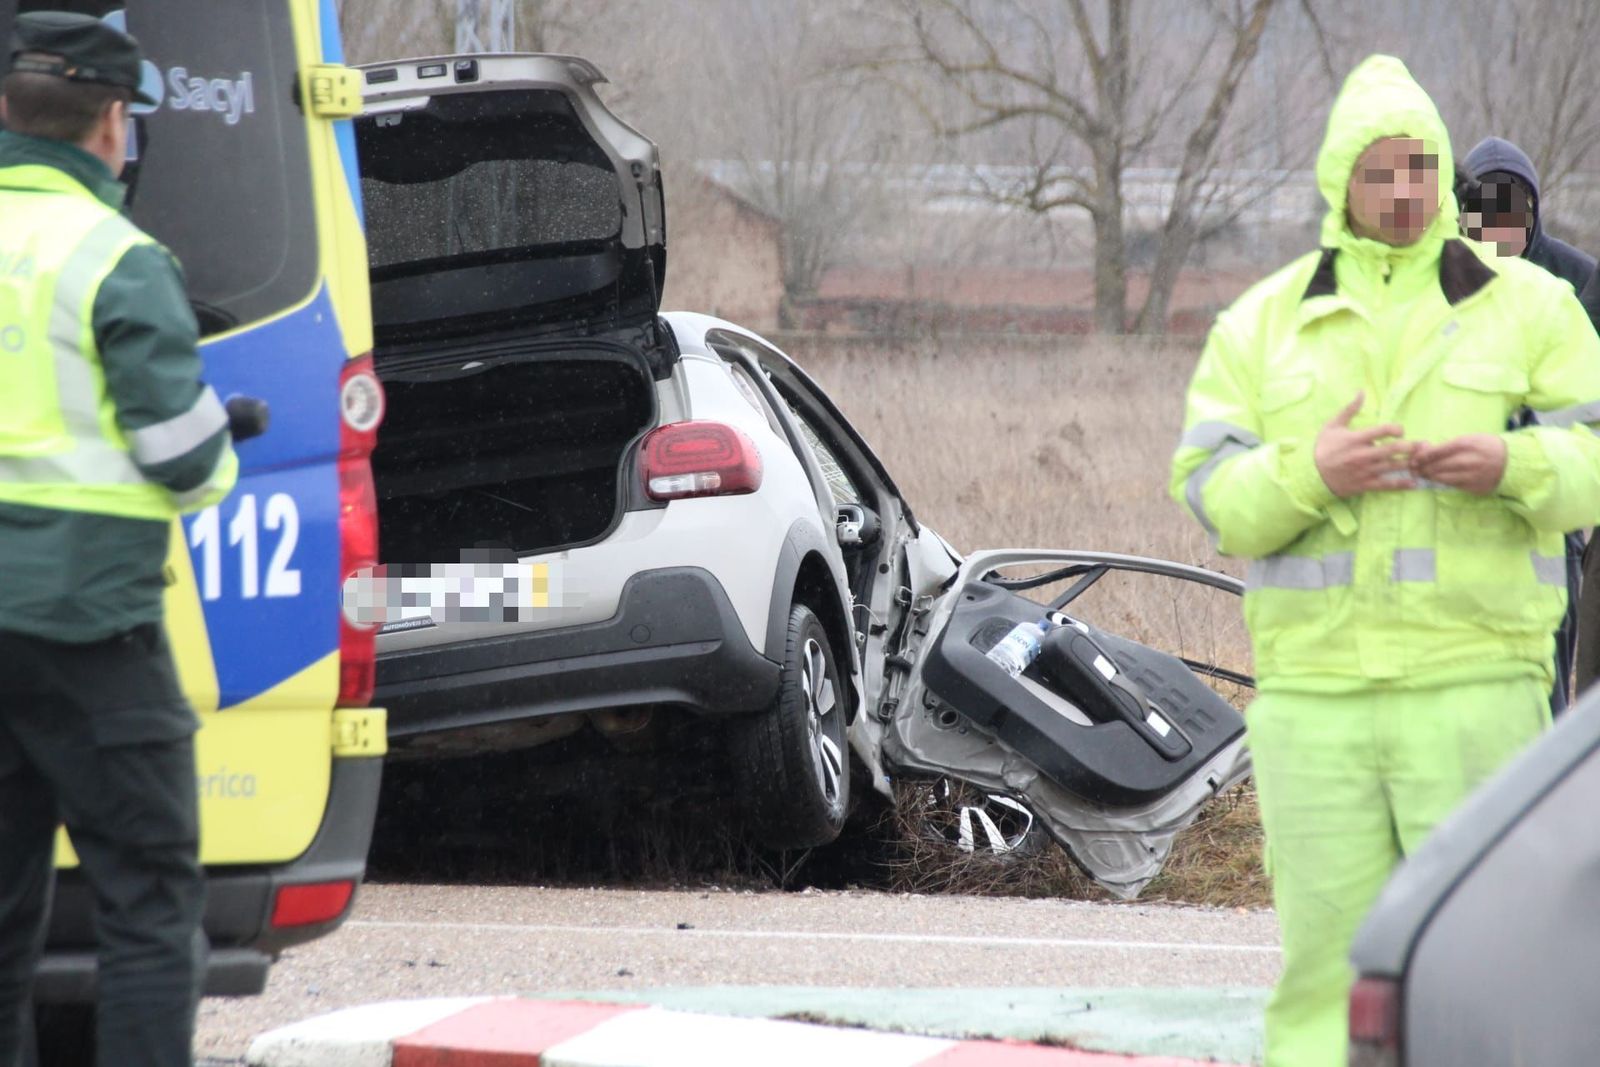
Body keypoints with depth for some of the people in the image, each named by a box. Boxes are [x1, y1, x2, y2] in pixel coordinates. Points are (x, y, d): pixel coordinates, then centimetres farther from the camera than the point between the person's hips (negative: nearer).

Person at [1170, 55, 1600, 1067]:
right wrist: (1310, 473, -16)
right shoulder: (1266, 322, 11)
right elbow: (1210, 490, 4)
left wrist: (1514, 464, -18)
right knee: (1326, 950, 3)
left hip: (1474, 682, -2)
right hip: (1313, 689, 2)